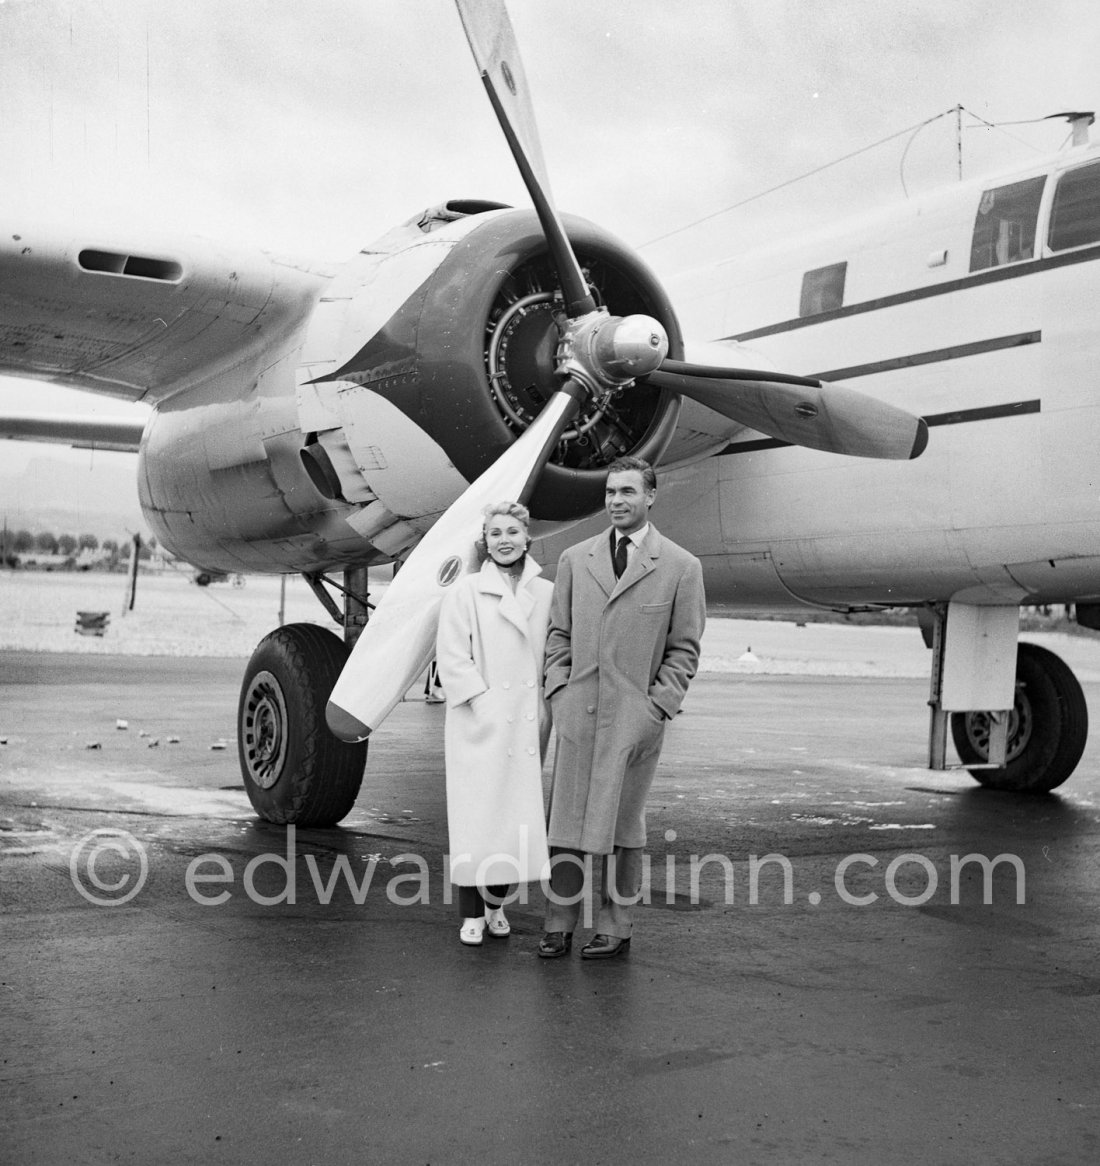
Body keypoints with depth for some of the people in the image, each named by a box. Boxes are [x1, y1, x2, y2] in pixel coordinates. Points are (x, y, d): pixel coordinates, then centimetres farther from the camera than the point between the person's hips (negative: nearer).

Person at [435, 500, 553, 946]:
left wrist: (546, 709, -1)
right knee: (475, 816, -2)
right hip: (479, 725, -3)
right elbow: (451, 658, -5)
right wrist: (483, 703, -12)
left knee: (519, 814, 6)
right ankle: (472, 914, 8)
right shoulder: (465, 592, 0)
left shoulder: (547, 593, 7)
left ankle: (496, 902, 23)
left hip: (529, 724, 3)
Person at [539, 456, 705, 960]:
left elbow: (685, 648, 2)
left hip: (635, 715, -2)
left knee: (621, 823, 5)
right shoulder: (575, 559, 10)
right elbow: (559, 634, 14)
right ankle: (558, 924, 13)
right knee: (565, 821, 4)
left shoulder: (681, 567, 1)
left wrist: (657, 706, -6)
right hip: (577, 711, 3)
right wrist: (558, 692, 3)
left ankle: (615, 927, 17)